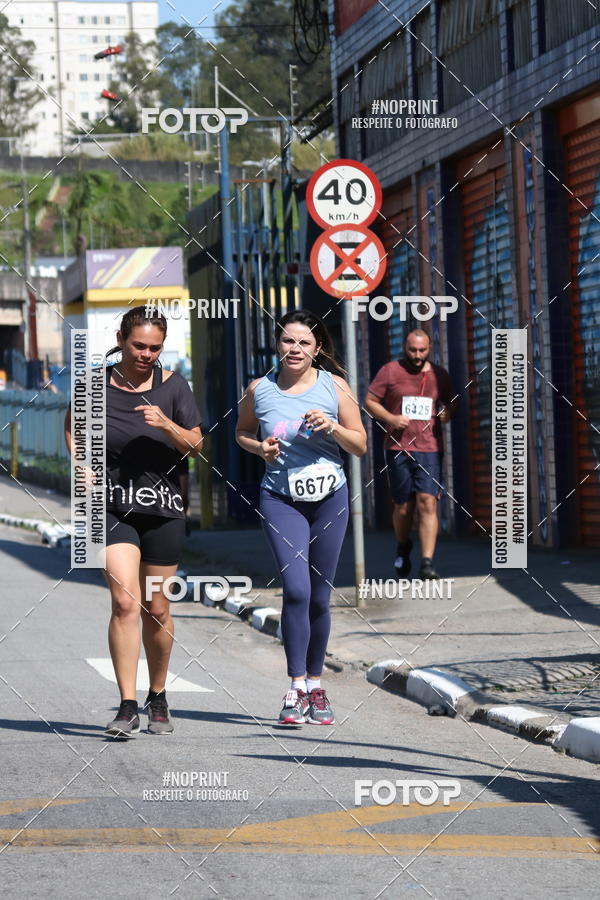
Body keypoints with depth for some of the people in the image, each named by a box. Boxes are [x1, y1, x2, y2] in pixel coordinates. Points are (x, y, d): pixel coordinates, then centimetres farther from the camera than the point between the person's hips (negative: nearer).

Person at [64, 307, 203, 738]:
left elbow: (196, 446, 0)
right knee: (125, 601, -16)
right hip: (113, 507, -1)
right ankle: (128, 707, -16)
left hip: (163, 509, 2)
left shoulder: (172, 385, 1)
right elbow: (73, 425, 17)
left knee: (156, 609, 8)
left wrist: (166, 424, -18)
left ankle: (158, 697, 29)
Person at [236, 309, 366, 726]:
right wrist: (260, 448, -4)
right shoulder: (260, 390, 1)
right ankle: (296, 688, -12)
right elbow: (242, 432, 18)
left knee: (320, 597, 8)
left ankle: (315, 683, 23)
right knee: (296, 589, -17)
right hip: (280, 499, -1)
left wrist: (332, 426, -14)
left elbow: (361, 445, 5)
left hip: (329, 498, 1)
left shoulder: (334, 387, 0)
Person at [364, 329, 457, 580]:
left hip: (430, 448, 1)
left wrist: (447, 413, 0)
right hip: (398, 448, -1)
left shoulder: (439, 375, 10)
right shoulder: (390, 371, 2)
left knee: (428, 503, -13)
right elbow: (369, 401, 4)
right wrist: (390, 418, -13)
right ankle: (403, 550, 36)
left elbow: (451, 403, 24)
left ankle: (427, 564, -18)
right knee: (403, 507, 6)